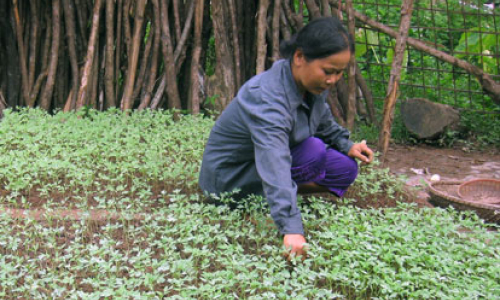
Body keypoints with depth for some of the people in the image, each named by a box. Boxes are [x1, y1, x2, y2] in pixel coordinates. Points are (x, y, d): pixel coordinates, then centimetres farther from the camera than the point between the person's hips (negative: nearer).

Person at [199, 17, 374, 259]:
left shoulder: (311, 83, -8)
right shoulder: (267, 99, -36)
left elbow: (323, 120, 18)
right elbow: (276, 168, -49)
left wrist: (346, 145, 8)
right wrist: (291, 229, -56)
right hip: (229, 177, -9)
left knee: (346, 169, -2)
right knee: (314, 151, -30)